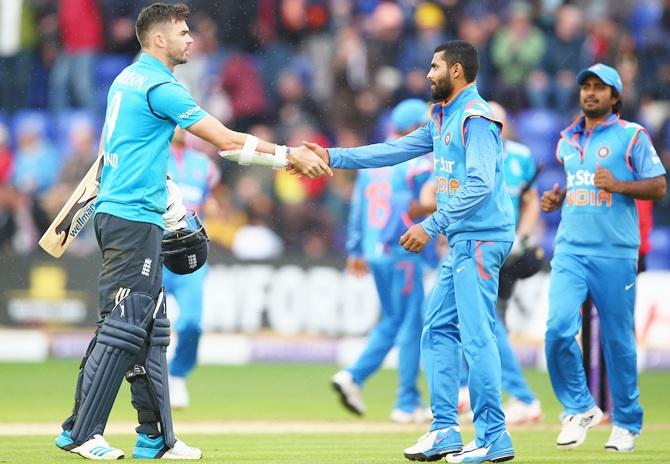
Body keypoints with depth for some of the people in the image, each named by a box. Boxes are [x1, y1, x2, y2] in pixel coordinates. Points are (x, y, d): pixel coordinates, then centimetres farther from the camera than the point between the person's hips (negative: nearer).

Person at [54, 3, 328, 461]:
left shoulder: (127, 80, 16)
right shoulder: (160, 87, -13)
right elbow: (226, 139, -15)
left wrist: (168, 201, 24)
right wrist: (290, 155, -11)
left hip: (118, 214, 10)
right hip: (133, 220, -10)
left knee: (150, 329, 11)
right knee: (123, 326, -10)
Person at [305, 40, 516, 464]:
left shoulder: (476, 118, -13)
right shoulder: (442, 119, 18)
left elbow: (479, 186, -21)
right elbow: (395, 151, 21)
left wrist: (430, 227, -22)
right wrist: (332, 157, 17)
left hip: (481, 240, -10)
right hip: (463, 242, 10)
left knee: (476, 337, -11)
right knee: (439, 331, 11)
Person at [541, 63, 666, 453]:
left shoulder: (632, 135, 1)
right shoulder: (568, 140, 17)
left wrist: (619, 185, -17)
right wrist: (557, 199, 9)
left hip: (615, 255, -4)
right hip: (571, 250, 4)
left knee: (618, 340, 1)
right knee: (559, 329, -14)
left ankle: (627, 424, 14)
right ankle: (579, 409, 2)